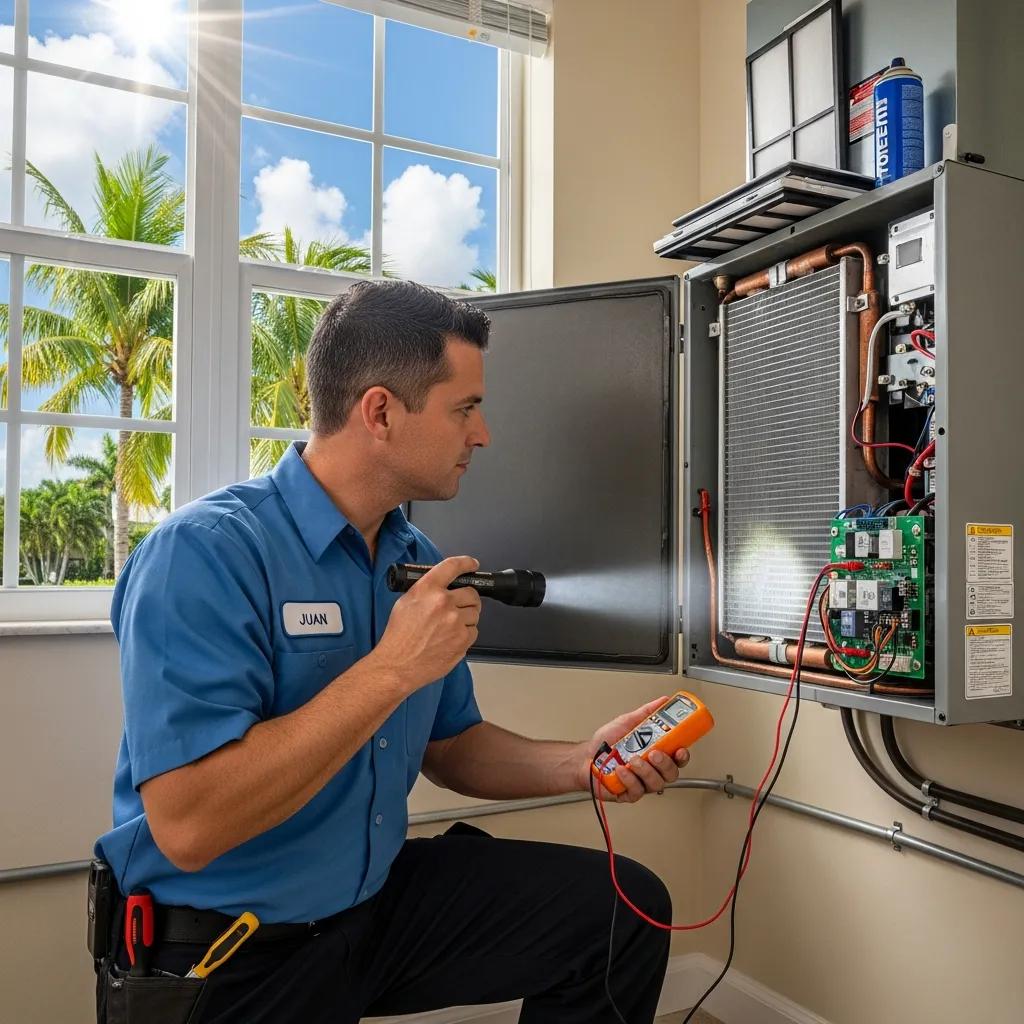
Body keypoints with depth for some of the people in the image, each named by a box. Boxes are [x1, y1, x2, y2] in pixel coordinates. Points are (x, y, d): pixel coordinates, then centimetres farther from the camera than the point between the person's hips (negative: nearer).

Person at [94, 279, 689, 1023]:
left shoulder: (419, 560, 0)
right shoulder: (206, 551, -22)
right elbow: (188, 827, -29)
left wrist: (577, 762, -7)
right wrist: (391, 670, -29)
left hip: (382, 898, 6)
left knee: (626, 909, -1)